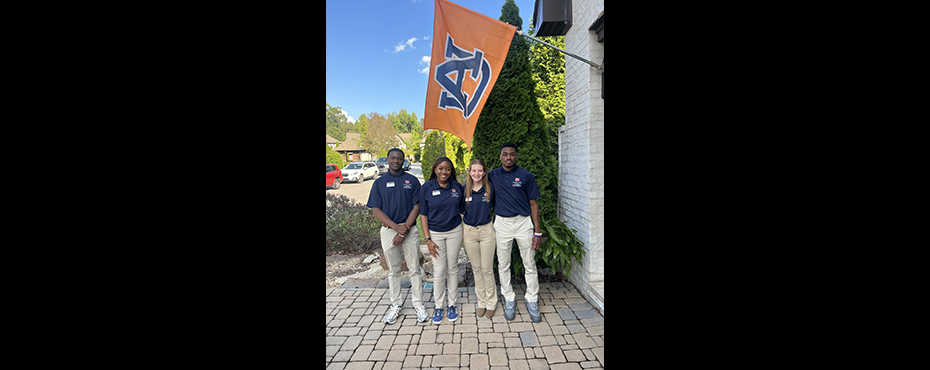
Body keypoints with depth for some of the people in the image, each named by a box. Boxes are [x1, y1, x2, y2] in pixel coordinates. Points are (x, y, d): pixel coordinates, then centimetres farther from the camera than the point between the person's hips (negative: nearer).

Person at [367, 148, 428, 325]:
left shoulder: (412, 180, 3)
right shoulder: (379, 182, 5)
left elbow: (416, 207, -2)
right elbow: (376, 210, -1)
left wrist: (404, 231, -12)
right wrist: (396, 227, -14)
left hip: (410, 229, -1)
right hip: (388, 230, 1)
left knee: (414, 269, 4)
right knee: (393, 270, 11)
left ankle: (418, 304, 18)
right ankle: (395, 305, 24)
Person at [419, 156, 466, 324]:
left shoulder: (457, 187, -2)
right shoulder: (426, 188, -8)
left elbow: (463, 210, 7)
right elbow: (423, 215, -5)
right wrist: (428, 240, -9)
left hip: (455, 231, 2)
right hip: (435, 233, -1)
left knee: (453, 268, 10)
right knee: (439, 271, 2)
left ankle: (452, 304, 26)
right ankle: (439, 306, 21)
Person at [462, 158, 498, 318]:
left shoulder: (489, 189, -4)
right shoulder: (464, 190, -2)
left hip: (486, 230, -1)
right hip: (469, 231, 2)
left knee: (487, 269, 4)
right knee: (476, 269, 12)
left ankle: (491, 303, 21)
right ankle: (481, 302, 27)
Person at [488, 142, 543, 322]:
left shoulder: (526, 176, -3)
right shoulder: (492, 175, 3)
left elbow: (533, 204, -2)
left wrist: (537, 232, -6)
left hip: (523, 222, -1)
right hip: (502, 223, 2)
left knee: (530, 265, 6)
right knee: (503, 265, 9)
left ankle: (532, 301, 22)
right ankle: (509, 299, 26)